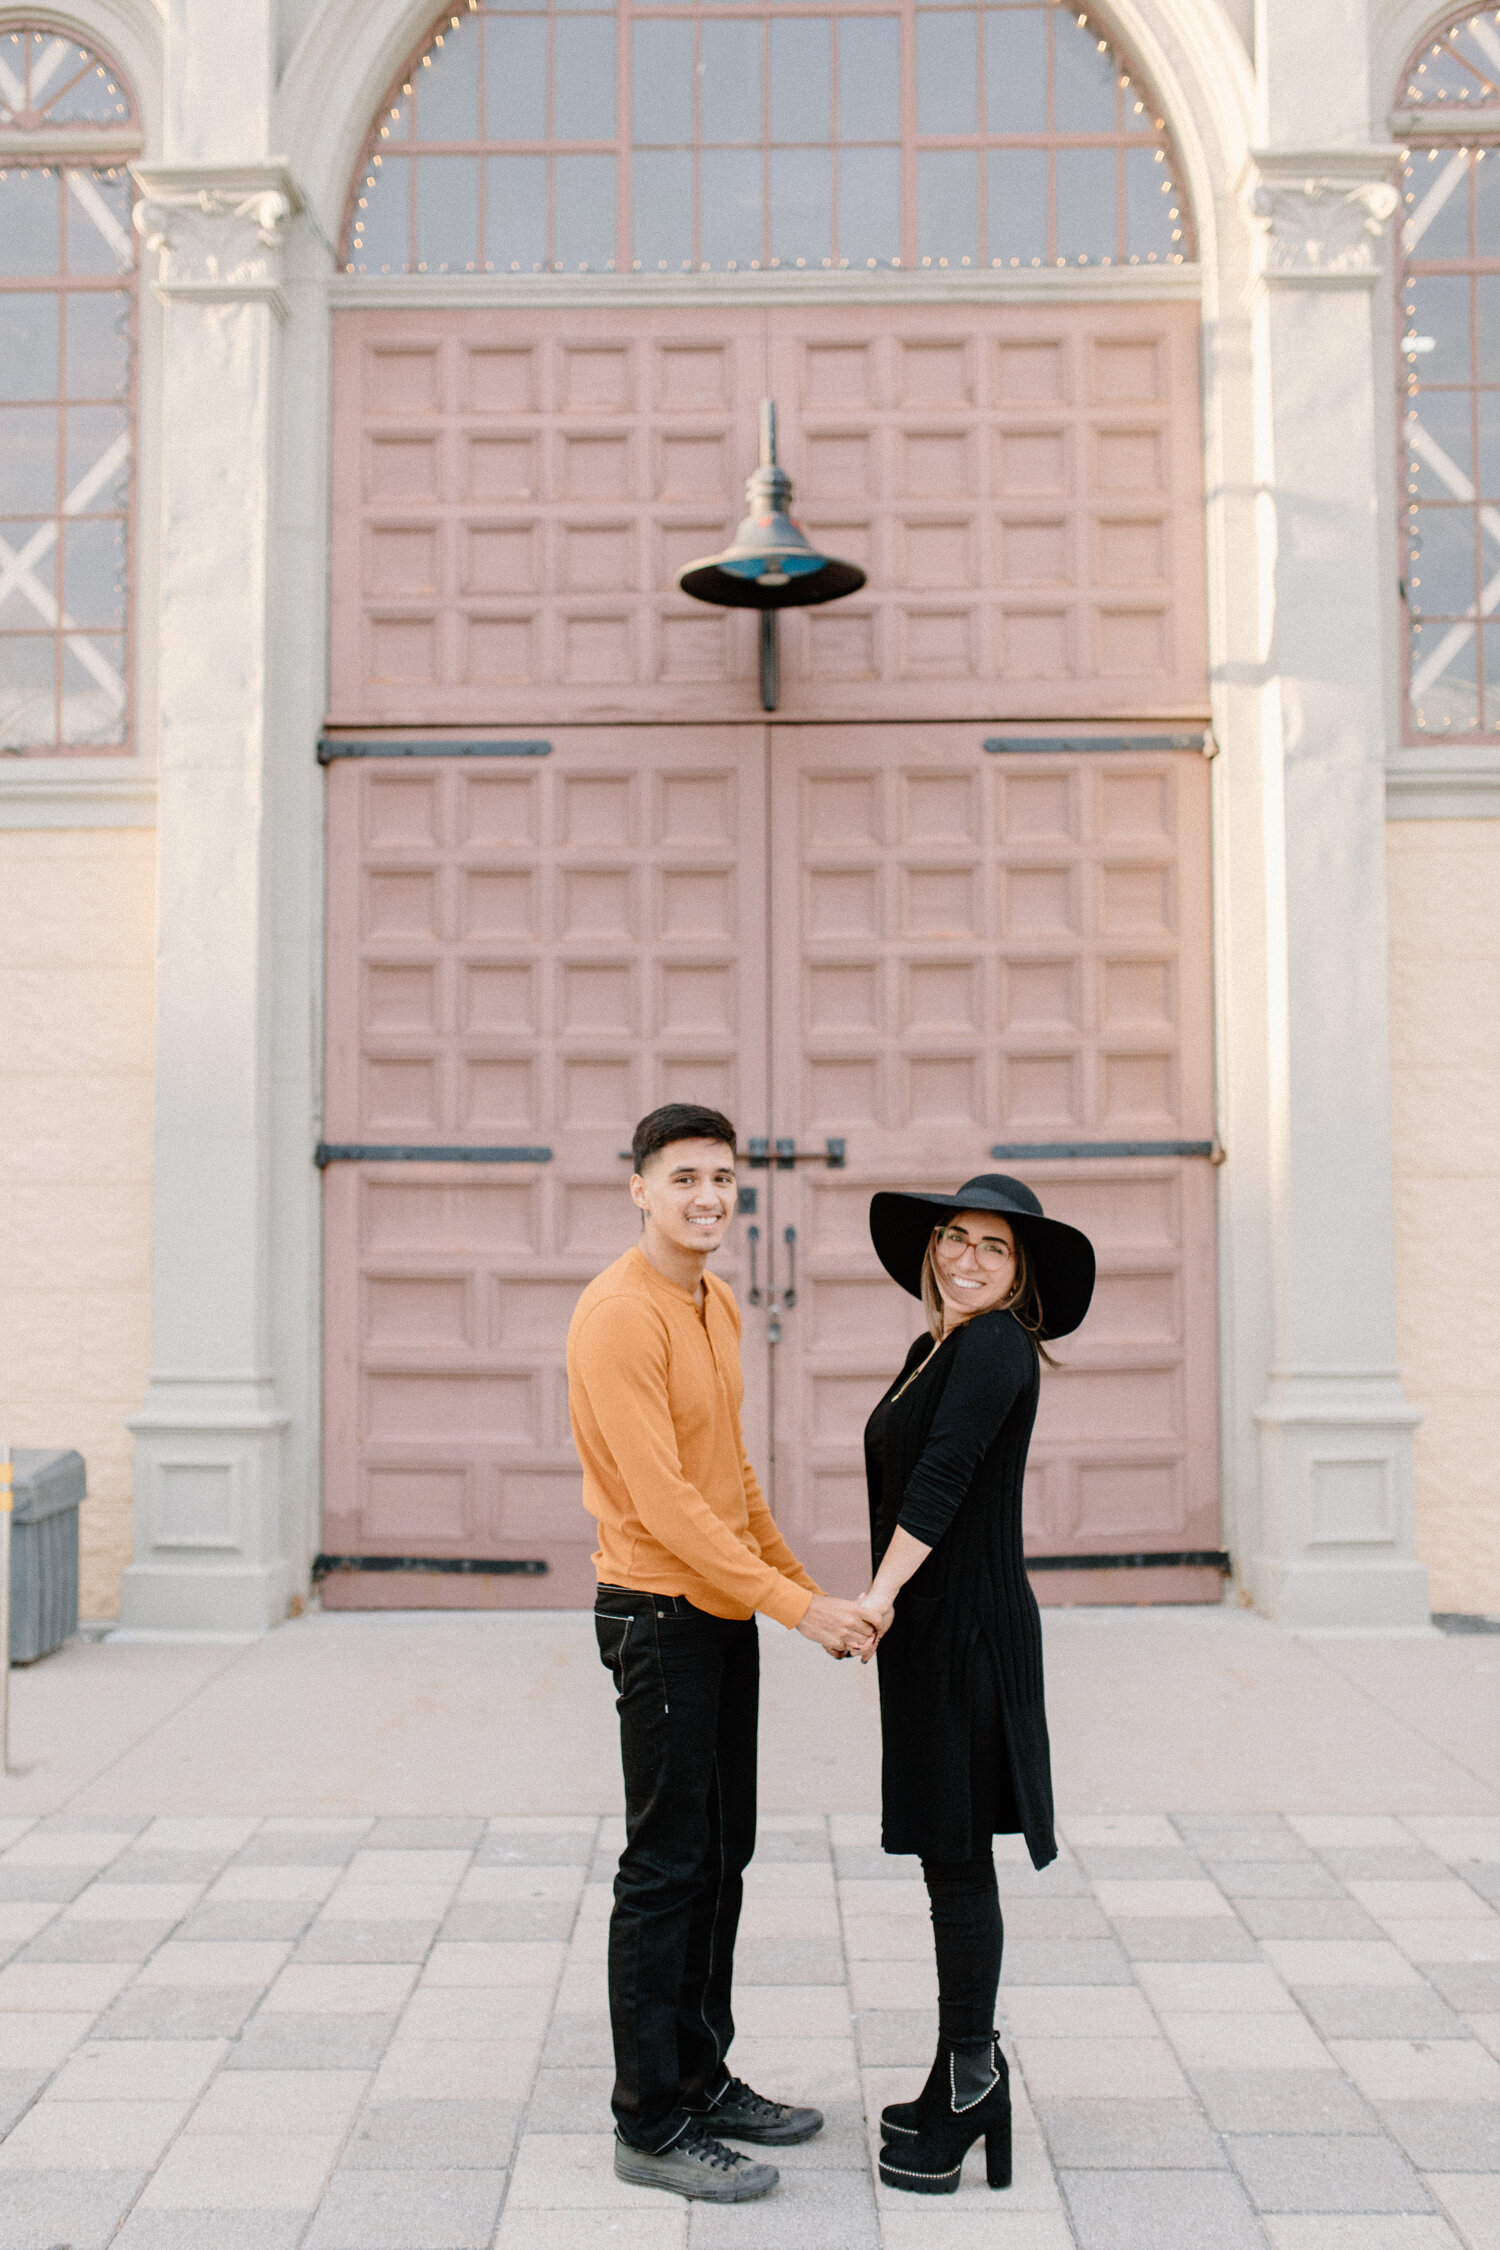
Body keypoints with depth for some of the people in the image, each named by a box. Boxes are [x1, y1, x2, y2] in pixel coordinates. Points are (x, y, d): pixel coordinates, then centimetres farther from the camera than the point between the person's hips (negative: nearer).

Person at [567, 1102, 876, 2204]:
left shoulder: (720, 1304, 12)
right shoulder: (620, 1313, -18)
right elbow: (661, 1500, -24)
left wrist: (803, 1581, 15)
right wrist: (796, 1606, -23)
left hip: (728, 1613, 9)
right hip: (661, 1617, -9)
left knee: (723, 1858, 16)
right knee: (667, 1868, -1)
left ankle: (704, 2078, 29)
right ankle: (652, 2124, 10)